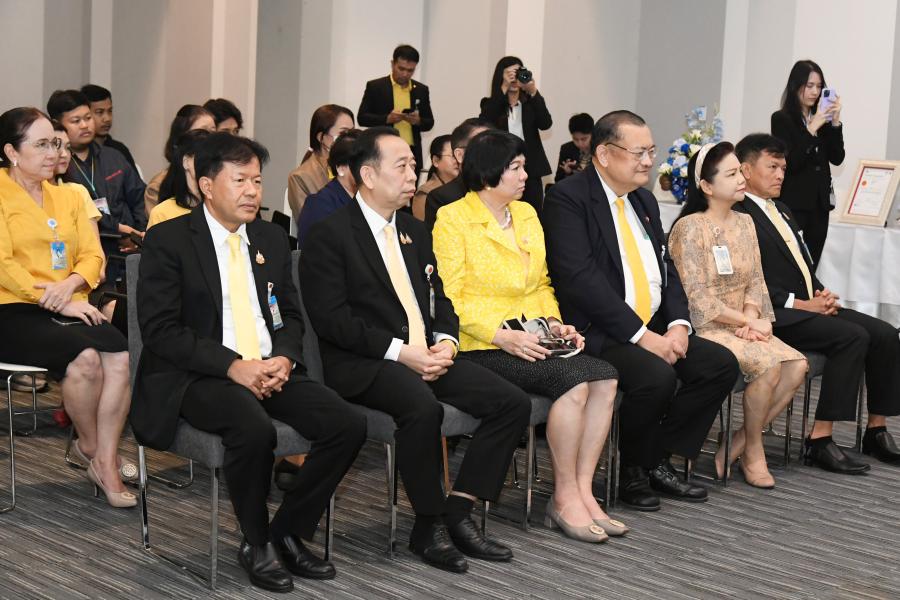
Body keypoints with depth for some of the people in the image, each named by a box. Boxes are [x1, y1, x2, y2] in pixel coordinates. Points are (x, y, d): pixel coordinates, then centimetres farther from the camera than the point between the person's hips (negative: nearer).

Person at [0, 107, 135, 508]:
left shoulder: (68, 197, 19)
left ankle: (106, 462, -18)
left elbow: (92, 255, 11)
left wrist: (70, 284, -11)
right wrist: (53, 299, -18)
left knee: (121, 355, -25)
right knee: (85, 356, -31)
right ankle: (89, 446, -5)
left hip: (68, 308, 5)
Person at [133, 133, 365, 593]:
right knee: (254, 430, -36)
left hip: (270, 369, 6)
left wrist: (284, 358, -6)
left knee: (348, 425, -17)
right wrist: (232, 365, -21)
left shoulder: (271, 238, 14)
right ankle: (255, 544, -10)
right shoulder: (167, 240, -4)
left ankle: (288, 533, 1)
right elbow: (160, 329, -11)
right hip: (198, 377, -6)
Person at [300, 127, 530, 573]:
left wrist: (445, 342, -2)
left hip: (427, 354, 7)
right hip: (363, 365, -7)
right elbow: (332, 319, -13)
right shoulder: (330, 235, -5)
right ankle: (429, 526, -16)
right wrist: (400, 352, -19)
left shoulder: (415, 232, 19)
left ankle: (457, 512, -6)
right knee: (423, 406, -37)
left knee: (513, 403, -11)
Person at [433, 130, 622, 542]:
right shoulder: (452, 219, -4)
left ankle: (583, 491, -15)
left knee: (604, 377, -20)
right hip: (482, 347, -7)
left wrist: (555, 323, 4)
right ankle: (565, 497, -15)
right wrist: (501, 336, -20)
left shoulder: (527, 214, 17)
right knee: (573, 381, -28)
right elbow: (450, 297, -10)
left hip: (533, 341, 7)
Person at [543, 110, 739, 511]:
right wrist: (641, 335, -21)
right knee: (657, 375, -31)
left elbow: (666, 269, 15)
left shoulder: (643, 200, 17)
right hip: (598, 333, -8)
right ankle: (632, 469, -4)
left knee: (721, 364, -8)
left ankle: (657, 461, 3)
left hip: (654, 328, 9)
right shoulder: (568, 199, -10)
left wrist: (678, 324, -5)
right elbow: (580, 279, -20)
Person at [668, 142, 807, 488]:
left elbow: (756, 282, 10)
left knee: (797, 366, -16)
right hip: (704, 328, -7)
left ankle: (735, 447, -5)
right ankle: (753, 451, -6)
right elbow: (698, 300, -15)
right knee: (768, 365, -28)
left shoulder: (744, 224, 12)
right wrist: (747, 322, -12)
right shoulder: (689, 229, -11)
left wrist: (752, 318, -10)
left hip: (741, 327, 7)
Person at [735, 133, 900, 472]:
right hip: (778, 316, -9)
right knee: (853, 336, -26)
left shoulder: (782, 211, 22)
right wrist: (801, 304, -17)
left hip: (809, 307, 9)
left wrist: (822, 294, 6)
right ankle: (820, 441, -23)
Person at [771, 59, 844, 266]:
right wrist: (811, 129, -17)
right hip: (793, 203, -5)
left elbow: (837, 158, 6)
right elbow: (789, 162, -12)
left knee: (812, 264, 6)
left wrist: (835, 122, -4)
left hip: (820, 203, 5)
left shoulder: (822, 119, 11)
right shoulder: (782, 119, -3)